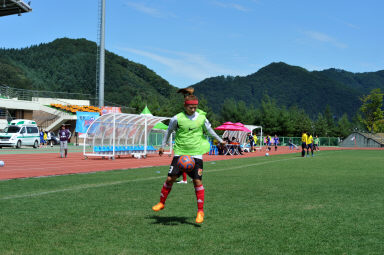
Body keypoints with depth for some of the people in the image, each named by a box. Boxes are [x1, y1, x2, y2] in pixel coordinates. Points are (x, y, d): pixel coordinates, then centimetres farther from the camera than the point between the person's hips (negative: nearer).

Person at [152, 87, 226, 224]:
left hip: (196, 153, 0)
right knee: (170, 178, -3)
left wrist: (220, 140, 26)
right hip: (180, 152, 0)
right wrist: (163, 146, 14)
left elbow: (209, 130, 17)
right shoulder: (177, 118, -6)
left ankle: (200, 211, 4)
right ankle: (161, 203, 19)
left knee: (197, 181, -5)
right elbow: (169, 131, 11)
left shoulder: (202, 118, -1)